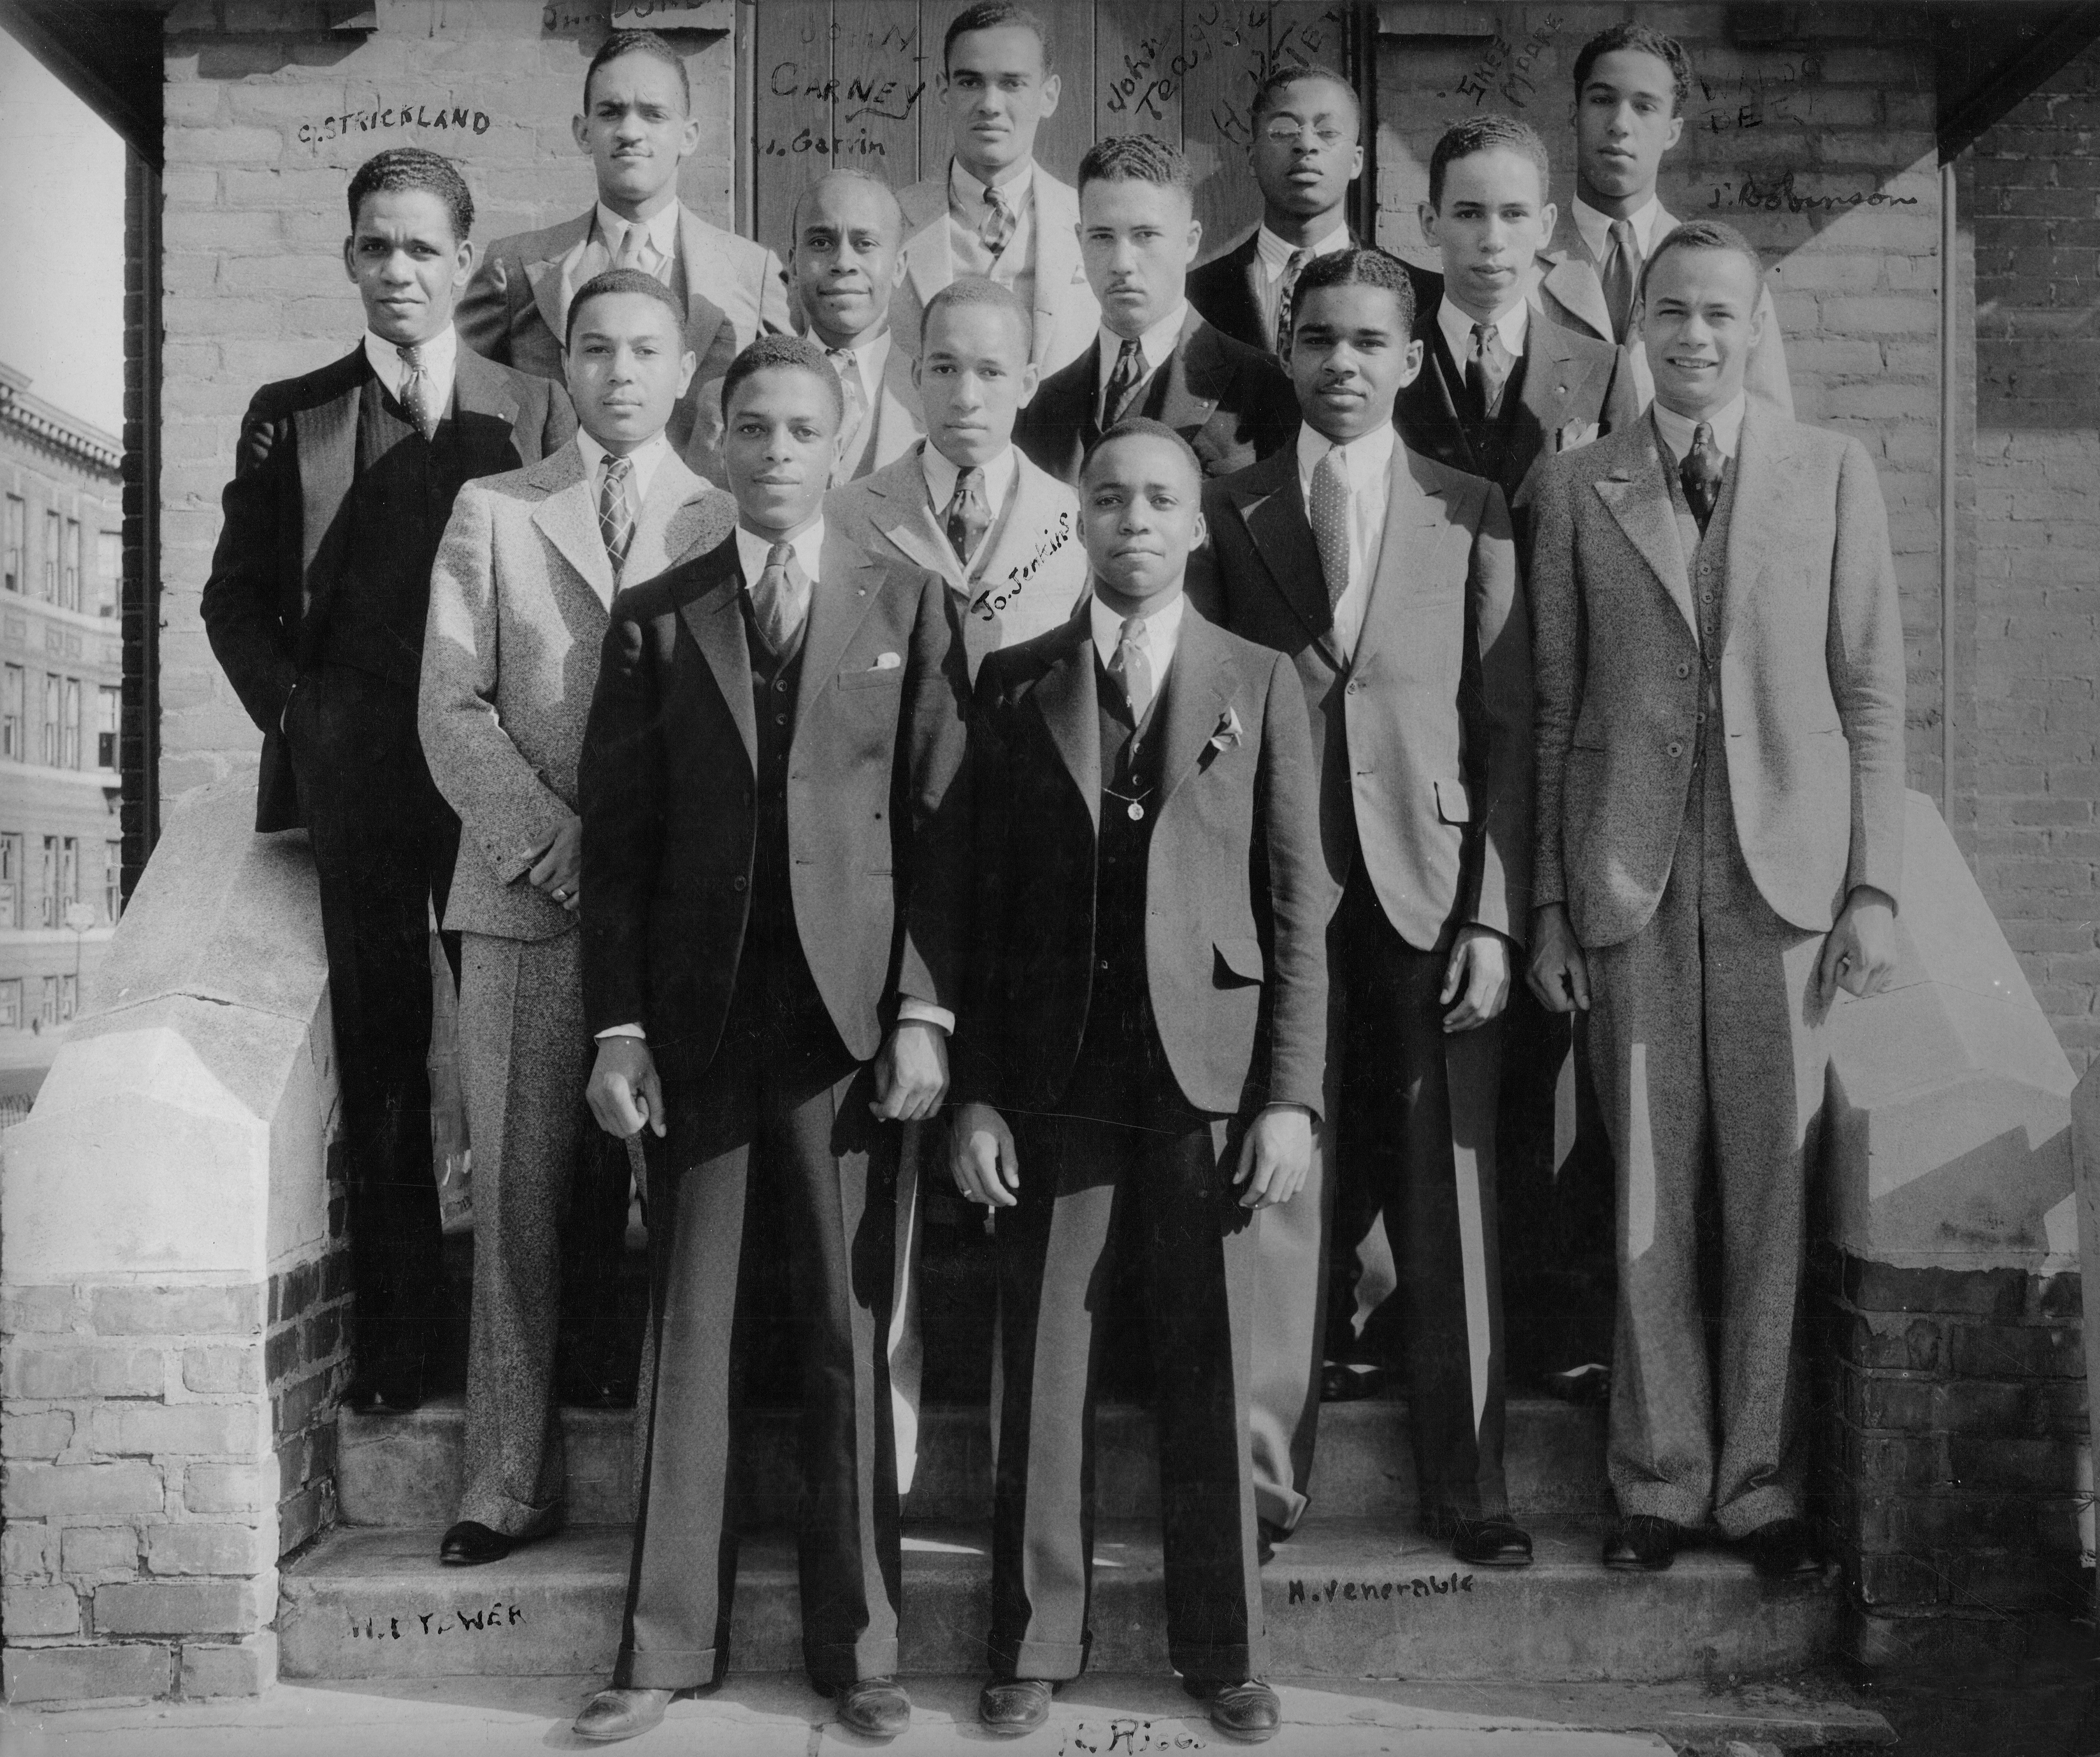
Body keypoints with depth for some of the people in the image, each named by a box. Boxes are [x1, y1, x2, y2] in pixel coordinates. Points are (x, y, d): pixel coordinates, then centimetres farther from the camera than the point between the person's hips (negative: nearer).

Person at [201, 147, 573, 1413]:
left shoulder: (536, 412, 7)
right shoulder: (291, 418, 11)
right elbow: (236, 596, 13)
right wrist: (297, 706, -1)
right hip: (349, 774, 1)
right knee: (380, 1047, 5)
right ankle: (398, 1331, 14)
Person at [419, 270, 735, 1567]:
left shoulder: (736, 521, 10)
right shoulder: (494, 512, 13)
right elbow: (454, 709, 5)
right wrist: (565, 853, -7)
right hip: (529, 894, 1)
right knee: (520, 1189, 0)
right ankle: (513, 1478, 8)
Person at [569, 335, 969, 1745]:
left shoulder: (909, 608, 7)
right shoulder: (655, 620, 9)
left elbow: (940, 822, 2)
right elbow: (617, 836, 6)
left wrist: (926, 1011, -6)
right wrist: (618, 1024, -2)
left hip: (849, 1011, -1)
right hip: (698, 1017, 1)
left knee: (851, 1334, 4)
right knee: (691, 1332, 6)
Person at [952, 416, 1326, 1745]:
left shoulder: (1260, 682, 5)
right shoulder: (1016, 684, 7)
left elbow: (1299, 909, 2)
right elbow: (983, 900, 5)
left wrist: (1292, 1096, -5)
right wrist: (976, 1092, -1)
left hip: (1207, 1073, -1)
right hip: (1058, 1078, 1)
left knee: (1211, 1373, 6)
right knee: (1045, 1367, 6)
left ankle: (1224, 1650, 21)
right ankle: (1038, 1643, 20)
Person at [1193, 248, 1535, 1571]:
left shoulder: (1471, 514, 8)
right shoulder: (1227, 515, 9)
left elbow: (1508, 731, 4)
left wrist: (1495, 917, -4)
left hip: (1431, 892, 0)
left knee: (1450, 1201, 5)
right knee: (1277, 1198, 2)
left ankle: (1469, 1487, 18)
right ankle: (1266, 1479, 15)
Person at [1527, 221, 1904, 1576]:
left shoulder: (1834, 472, 8)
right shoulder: (1577, 487, 8)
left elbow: (1875, 690, 6)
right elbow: (1553, 704, 7)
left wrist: (1876, 884, -2)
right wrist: (1548, 900, 3)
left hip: (1783, 871, 0)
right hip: (1628, 879, 0)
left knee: (1776, 1185, 3)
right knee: (1647, 1185, 5)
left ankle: (1762, 1481, 16)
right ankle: (1661, 1479, 17)